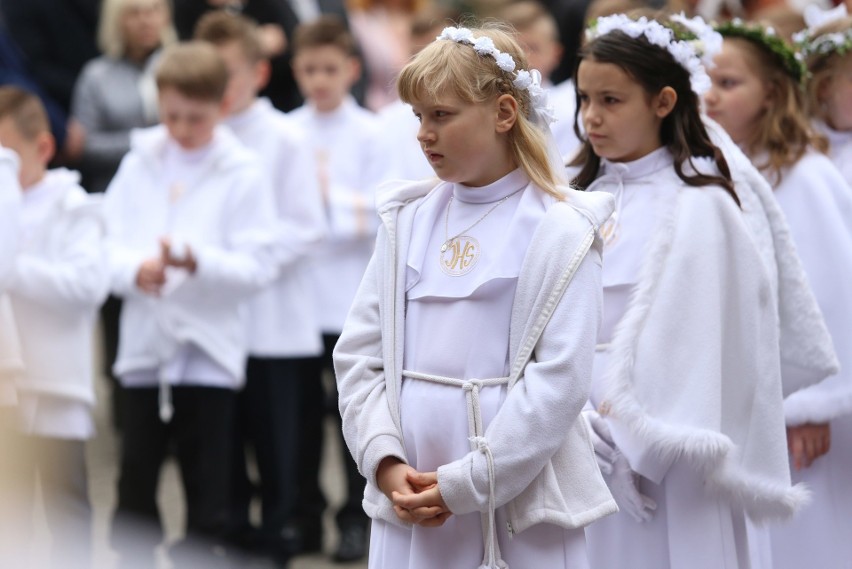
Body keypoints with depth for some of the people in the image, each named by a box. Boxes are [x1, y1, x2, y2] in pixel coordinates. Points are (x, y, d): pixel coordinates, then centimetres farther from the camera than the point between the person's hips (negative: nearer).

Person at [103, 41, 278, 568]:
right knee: (135, 487, 7)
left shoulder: (242, 173, -2)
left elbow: (259, 266, -9)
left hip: (208, 352, -3)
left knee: (207, 491, 2)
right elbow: (108, 245, 3)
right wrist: (136, 269, -19)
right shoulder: (139, 164, 7)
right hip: (144, 346, 3)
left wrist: (197, 262, -24)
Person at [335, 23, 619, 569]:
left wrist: (467, 483, -14)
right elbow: (360, 355, 8)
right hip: (407, 508, 4)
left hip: (520, 511, -4)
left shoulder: (561, 232, -5)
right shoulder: (407, 221, 10)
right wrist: (387, 463, -7)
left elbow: (559, 381, -12)